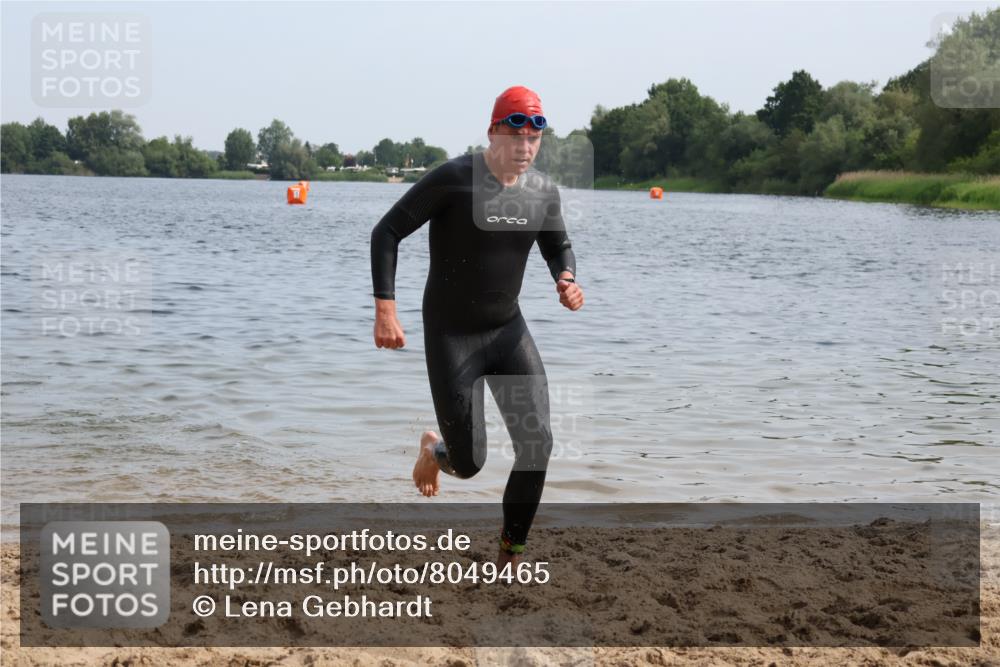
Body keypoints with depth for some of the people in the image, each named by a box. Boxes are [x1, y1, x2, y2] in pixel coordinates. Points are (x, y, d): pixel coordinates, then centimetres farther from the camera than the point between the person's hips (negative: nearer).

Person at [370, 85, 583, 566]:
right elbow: (387, 232, -14)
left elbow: (559, 247, 18)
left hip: (509, 330, 5)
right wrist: (385, 308, -24)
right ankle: (434, 450, 38)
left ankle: (511, 553, 9)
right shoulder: (453, 179, -17)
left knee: (537, 443, -9)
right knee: (469, 464, -2)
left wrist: (567, 280, -6)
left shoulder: (544, 192, -1)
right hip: (450, 336, -5)